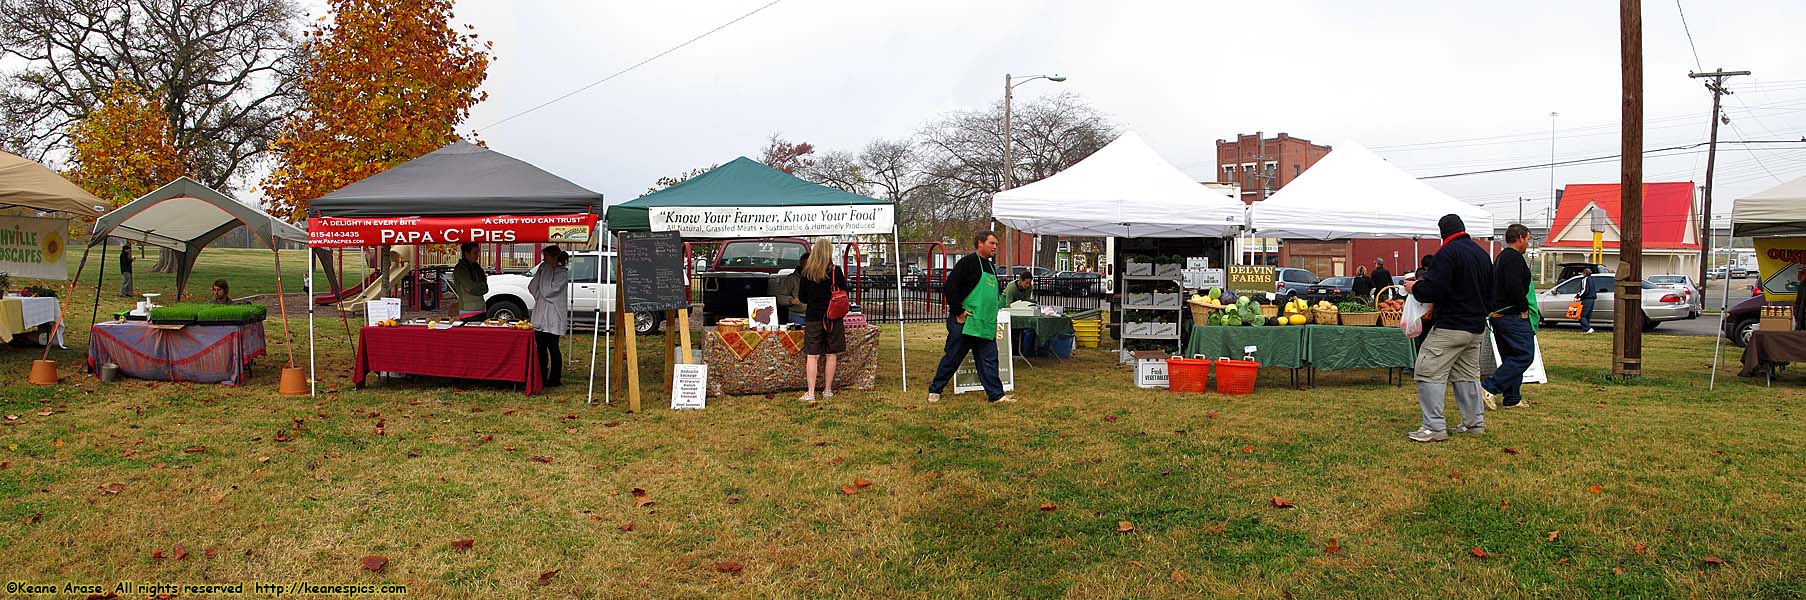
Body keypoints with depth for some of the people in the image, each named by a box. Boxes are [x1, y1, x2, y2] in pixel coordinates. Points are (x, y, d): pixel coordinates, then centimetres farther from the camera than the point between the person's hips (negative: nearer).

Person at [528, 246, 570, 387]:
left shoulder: (562, 274, -9)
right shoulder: (544, 270, 15)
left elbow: (547, 291, -16)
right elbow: (532, 287, 11)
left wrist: (546, 272, -11)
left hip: (554, 318, -8)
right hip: (540, 316, 8)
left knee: (552, 347, -5)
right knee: (541, 348, 9)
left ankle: (555, 379, 0)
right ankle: (542, 377, 16)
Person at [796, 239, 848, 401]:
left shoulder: (807, 273, -4)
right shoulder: (836, 271, -8)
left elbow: (802, 297, 3)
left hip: (813, 317, 1)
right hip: (833, 317, -1)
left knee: (811, 355, 2)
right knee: (831, 355, 10)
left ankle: (810, 393, -3)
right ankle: (827, 390, 17)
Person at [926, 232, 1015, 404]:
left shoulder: (991, 266, 17)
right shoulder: (968, 262, -10)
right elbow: (950, 287, -16)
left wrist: (993, 318, 20)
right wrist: (958, 312, -16)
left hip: (986, 325, 8)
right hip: (964, 323, -7)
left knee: (989, 360, 6)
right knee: (952, 358, 1)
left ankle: (996, 394, 9)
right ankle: (935, 390, 14)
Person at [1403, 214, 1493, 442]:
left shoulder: (1447, 253, -14)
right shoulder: (1482, 253, 15)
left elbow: (1434, 291, -22)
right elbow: (1489, 290, 24)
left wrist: (1415, 288, -4)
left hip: (1450, 327, -9)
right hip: (1477, 326, 9)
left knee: (1429, 373, -6)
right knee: (1468, 374, 18)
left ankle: (1434, 427, -9)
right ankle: (1474, 423, 23)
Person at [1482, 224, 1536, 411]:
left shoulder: (1501, 257, 19)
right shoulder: (1515, 258, -13)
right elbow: (1515, 287, -25)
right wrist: (1524, 307, -12)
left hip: (1497, 315, 10)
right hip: (1513, 316, -10)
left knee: (1510, 356, 13)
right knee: (1524, 354, -9)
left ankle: (1512, 399, 14)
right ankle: (1490, 387, -16)